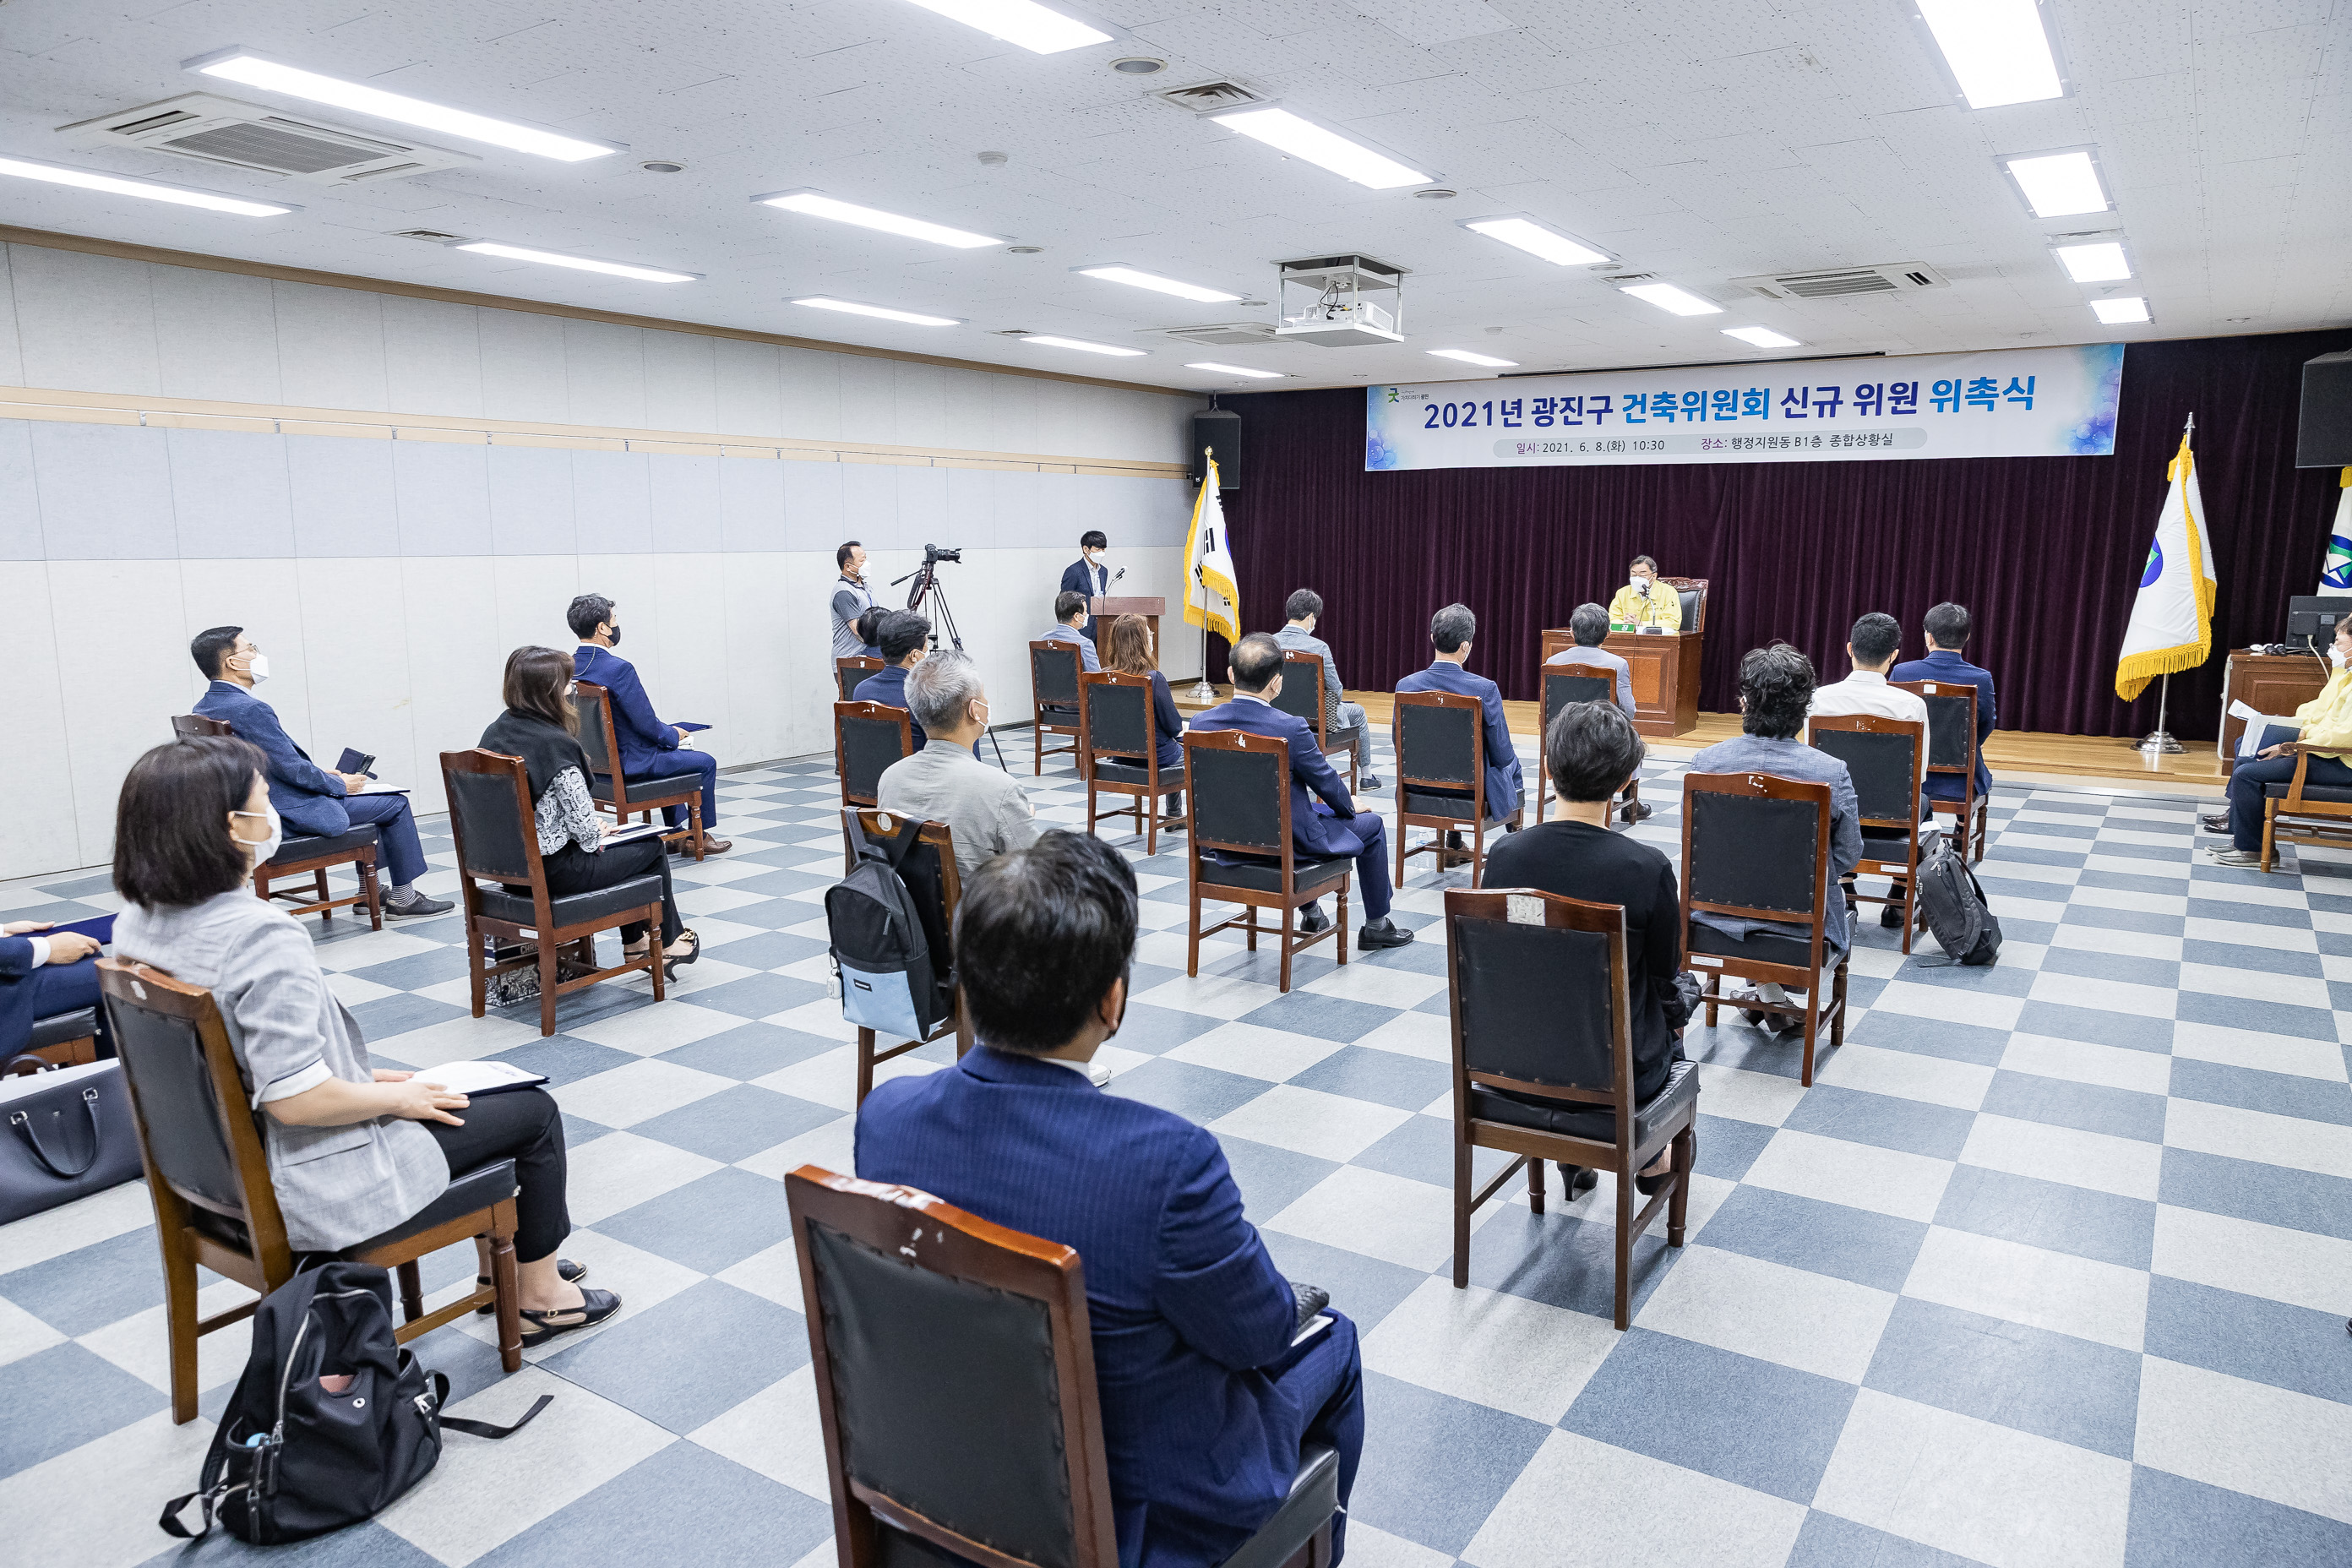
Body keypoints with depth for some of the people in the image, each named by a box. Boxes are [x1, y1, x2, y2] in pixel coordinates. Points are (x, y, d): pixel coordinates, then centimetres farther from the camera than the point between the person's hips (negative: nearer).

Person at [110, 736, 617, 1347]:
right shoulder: (263, 936, -31)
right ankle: (542, 1294, 26)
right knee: (534, 1111, 9)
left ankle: (511, 1255, 38)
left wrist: (362, 1078, 10)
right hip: (310, 1188, -9)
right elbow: (298, 1101, -32)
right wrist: (399, 1097, -14)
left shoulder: (137, 923, -2)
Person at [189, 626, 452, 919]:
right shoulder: (251, 710, -26)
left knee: (368, 796, 27)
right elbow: (290, 768, -24)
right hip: (292, 813, -10)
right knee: (395, 803, 4)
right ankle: (402, 898, 14)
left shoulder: (204, 708, 5)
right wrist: (340, 784, -8)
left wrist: (319, 773, 11)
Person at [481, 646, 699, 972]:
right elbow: (584, 828, -21)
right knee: (651, 845, 15)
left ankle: (635, 944, 36)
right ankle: (668, 942, 32)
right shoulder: (556, 745, -23)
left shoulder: (494, 733, 2)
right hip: (556, 871, -8)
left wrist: (593, 825, 14)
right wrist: (598, 833, 2)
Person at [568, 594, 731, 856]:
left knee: (668, 754, 34)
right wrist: (674, 734, -2)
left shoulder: (569, 667, 0)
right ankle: (701, 834, 25)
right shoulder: (618, 668, -26)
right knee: (706, 763, 12)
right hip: (629, 763, -9)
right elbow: (646, 724, -23)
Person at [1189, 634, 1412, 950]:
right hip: (1288, 842, -6)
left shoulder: (1200, 723, -11)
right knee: (1371, 824, 19)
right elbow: (1326, 780, -11)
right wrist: (1350, 805, 13)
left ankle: (1311, 912, 46)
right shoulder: (1290, 728, -26)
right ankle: (1376, 926, 32)